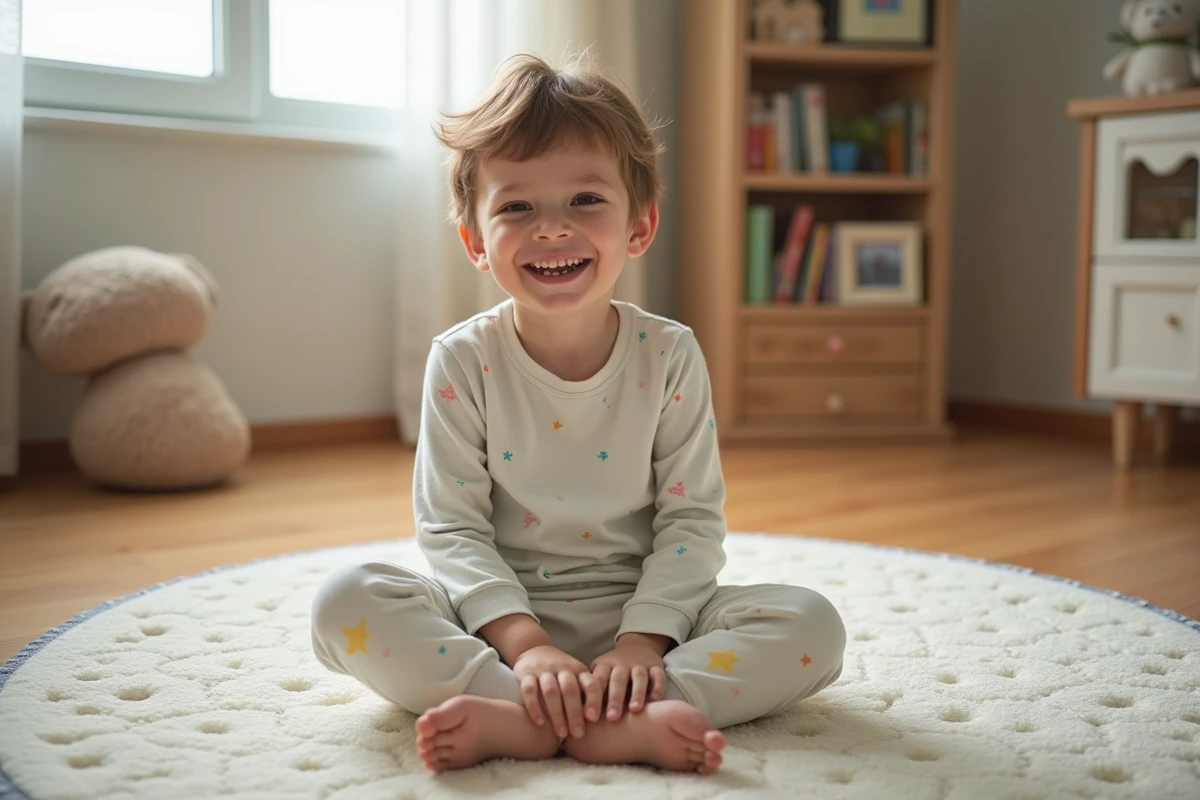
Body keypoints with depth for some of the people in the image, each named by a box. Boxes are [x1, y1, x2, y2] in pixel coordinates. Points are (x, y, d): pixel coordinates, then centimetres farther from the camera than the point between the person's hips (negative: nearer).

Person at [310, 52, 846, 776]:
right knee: (345, 601, -26)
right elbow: (451, 527, -8)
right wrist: (522, 643, -21)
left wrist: (643, 640, -18)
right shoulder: (463, 361, -6)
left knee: (813, 627, -21)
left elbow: (694, 519, -4)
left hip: (638, 615, 1)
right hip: (499, 616, 0)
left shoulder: (670, 357, -5)